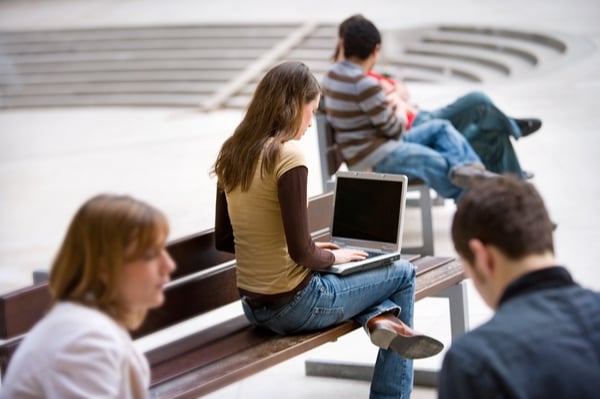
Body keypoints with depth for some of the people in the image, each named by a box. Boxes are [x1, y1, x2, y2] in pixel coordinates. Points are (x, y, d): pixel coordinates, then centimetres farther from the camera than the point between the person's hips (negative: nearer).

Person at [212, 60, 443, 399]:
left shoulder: (232, 155, 3)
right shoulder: (288, 155, -20)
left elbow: (224, 240, 11)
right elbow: (302, 253, -23)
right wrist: (334, 256, -1)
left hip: (256, 307, 7)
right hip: (295, 306, -7)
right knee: (402, 273, 17)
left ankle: (377, 318, 8)